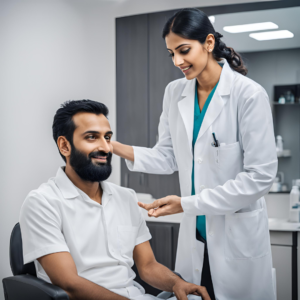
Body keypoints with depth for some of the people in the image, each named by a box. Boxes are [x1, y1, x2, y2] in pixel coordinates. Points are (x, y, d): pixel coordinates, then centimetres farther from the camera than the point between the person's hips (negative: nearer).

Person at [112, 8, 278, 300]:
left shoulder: (248, 94, -15)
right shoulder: (174, 93, 3)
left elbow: (260, 175, -17)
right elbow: (167, 157, 8)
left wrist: (187, 204, -19)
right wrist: (115, 147, -8)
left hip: (237, 233, -5)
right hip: (194, 231, 5)